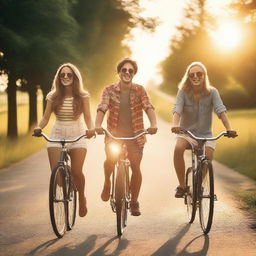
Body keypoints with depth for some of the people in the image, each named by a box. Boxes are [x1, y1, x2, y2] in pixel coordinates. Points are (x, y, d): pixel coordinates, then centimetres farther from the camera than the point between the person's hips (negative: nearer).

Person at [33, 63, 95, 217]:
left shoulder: (82, 96, 1)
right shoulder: (53, 96, 5)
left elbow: (87, 116, -4)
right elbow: (46, 117, 2)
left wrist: (91, 129, -26)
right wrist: (39, 127, -19)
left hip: (77, 135, -1)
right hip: (57, 135, 2)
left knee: (76, 172, -14)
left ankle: (82, 199, 13)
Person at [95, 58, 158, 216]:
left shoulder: (139, 90, 1)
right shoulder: (110, 90, -1)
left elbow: (148, 107, -13)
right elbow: (102, 108, -14)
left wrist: (153, 124, -33)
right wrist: (98, 125, -34)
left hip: (135, 135, 0)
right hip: (114, 133, 0)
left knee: (136, 167, -6)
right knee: (110, 160, -19)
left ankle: (134, 202, 11)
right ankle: (107, 183, 14)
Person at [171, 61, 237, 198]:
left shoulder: (212, 92, -6)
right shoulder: (183, 92, -7)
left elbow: (220, 110, -19)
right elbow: (177, 109, -22)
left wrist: (229, 129, -35)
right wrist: (175, 124, -43)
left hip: (205, 134, 1)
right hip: (186, 132, -1)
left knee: (208, 156, -27)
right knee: (178, 149, -32)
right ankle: (182, 185, -16)